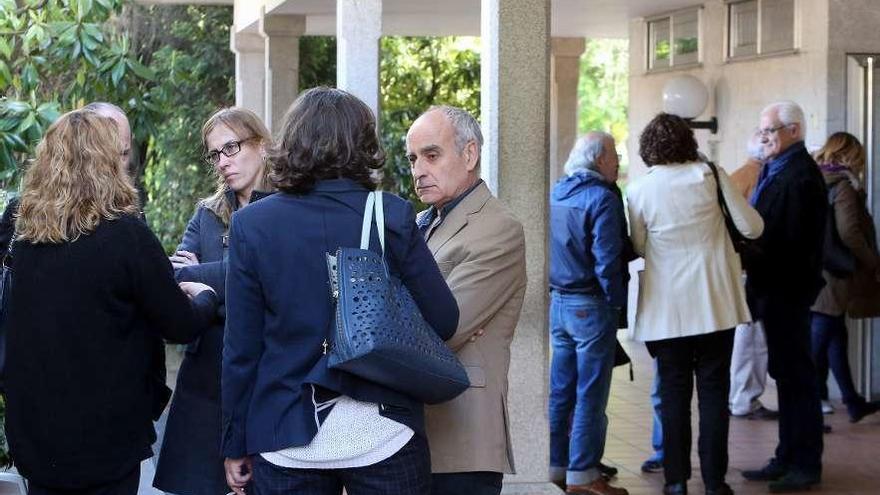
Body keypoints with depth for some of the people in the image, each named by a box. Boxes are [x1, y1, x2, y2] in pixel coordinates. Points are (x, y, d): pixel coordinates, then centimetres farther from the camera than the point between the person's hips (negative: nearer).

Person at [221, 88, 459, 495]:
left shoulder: (251, 224, -5)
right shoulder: (393, 217, -6)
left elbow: (240, 349, -3)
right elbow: (443, 322, -4)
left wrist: (236, 445, 6)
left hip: (286, 440, 1)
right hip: (383, 436, -1)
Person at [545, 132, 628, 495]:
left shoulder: (555, 193, 9)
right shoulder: (602, 198, -15)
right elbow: (606, 261, -20)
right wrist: (617, 301, -10)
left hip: (558, 303, 8)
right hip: (591, 306, -8)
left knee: (559, 390, 14)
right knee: (590, 395, -1)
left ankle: (554, 466, 20)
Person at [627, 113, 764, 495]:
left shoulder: (639, 191, -3)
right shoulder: (710, 176, -4)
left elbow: (638, 247, 7)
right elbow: (752, 228, -1)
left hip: (667, 306, 0)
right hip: (715, 303, 0)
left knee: (674, 392, 8)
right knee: (714, 391, 5)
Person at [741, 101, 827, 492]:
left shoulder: (799, 176, -17)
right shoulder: (776, 171, 13)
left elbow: (789, 240, -22)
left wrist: (749, 257, -15)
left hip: (786, 291, -10)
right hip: (772, 288, 10)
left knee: (795, 375, -3)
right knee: (788, 375, 14)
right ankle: (788, 459, 21)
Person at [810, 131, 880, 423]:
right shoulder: (844, 186, -12)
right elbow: (849, 234, -21)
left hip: (811, 275, 8)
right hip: (833, 277, -8)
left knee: (836, 336, 16)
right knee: (820, 342, -4)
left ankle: (853, 402, 25)